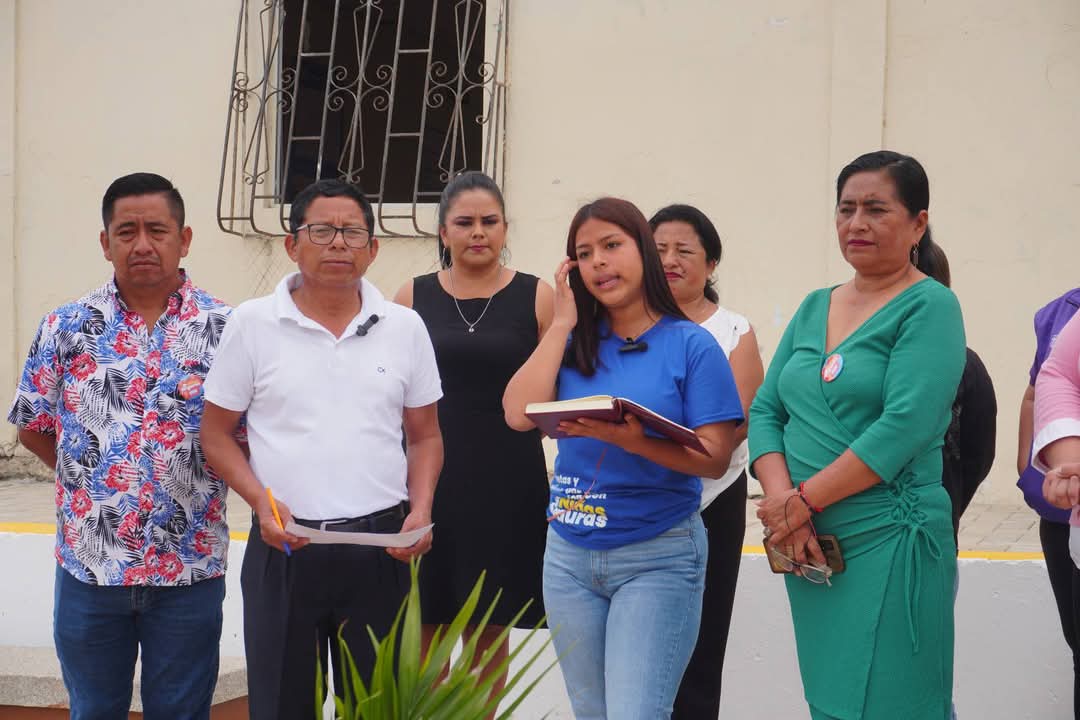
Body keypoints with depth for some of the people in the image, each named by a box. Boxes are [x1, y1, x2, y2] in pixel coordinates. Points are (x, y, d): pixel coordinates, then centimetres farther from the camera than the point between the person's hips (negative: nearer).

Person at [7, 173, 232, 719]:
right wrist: (91, 477, 5)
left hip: (190, 570, -1)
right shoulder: (67, 327, 1)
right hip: (89, 567, 1)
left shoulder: (224, 329, -3)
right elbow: (32, 430, 9)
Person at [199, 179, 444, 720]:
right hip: (284, 546, -1)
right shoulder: (252, 324, 0)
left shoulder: (404, 327, 5)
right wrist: (261, 502, -11)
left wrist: (421, 510, -5)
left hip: (382, 548, 2)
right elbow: (216, 433, 4)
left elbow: (424, 436, 12)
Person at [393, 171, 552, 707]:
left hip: (507, 483, -1)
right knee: (427, 624, 4)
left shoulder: (535, 296, 1)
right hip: (430, 477, 1)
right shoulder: (413, 297, 6)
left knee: (489, 630, 7)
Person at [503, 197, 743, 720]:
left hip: (659, 558, -5)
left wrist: (633, 440, -27)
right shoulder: (575, 343, 7)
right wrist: (563, 322, -5)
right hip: (568, 555, 5)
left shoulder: (692, 345, -5)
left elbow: (714, 458, -11)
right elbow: (519, 414, -8)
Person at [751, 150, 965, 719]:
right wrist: (779, 501, -10)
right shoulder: (814, 308, 12)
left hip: (888, 544, -6)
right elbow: (766, 410, 8)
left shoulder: (929, 307, -7)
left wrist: (802, 501, -17)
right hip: (808, 547, 6)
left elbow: (904, 426, -18)